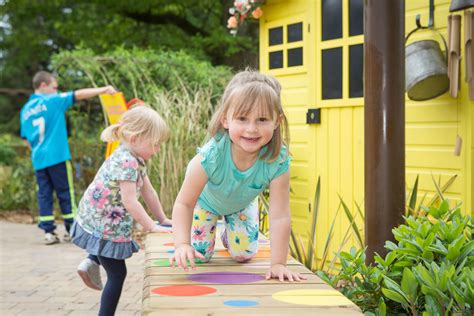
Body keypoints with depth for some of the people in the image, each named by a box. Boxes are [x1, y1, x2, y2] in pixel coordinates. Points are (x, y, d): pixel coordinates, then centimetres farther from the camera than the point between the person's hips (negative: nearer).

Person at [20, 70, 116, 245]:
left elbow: (26, 138, 16)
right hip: (57, 157, -5)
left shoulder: (26, 109, 11)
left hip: (38, 159, 5)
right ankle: (72, 230, 7)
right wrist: (103, 90, -9)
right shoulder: (52, 101, -5)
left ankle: (48, 232, 5)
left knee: (44, 194, 7)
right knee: (65, 193, 3)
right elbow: (79, 94, -9)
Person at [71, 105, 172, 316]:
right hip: (102, 226, -9)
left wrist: (163, 219, 13)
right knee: (117, 274, 0)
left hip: (100, 223, 9)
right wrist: (152, 227, -18)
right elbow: (130, 201, -25)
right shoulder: (126, 162, -24)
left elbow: (148, 191, 13)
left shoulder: (135, 159, 7)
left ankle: (93, 261, 14)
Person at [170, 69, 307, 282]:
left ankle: (228, 235, 37)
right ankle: (211, 231, 34)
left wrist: (278, 264, -37)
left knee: (244, 253, 3)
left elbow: (279, 216, -36)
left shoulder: (278, 161, -41)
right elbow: (184, 203, -34)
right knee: (199, 254, 1)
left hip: (241, 203, 2)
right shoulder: (211, 156, -44)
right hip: (205, 200, -2)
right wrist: (182, 244, -46)